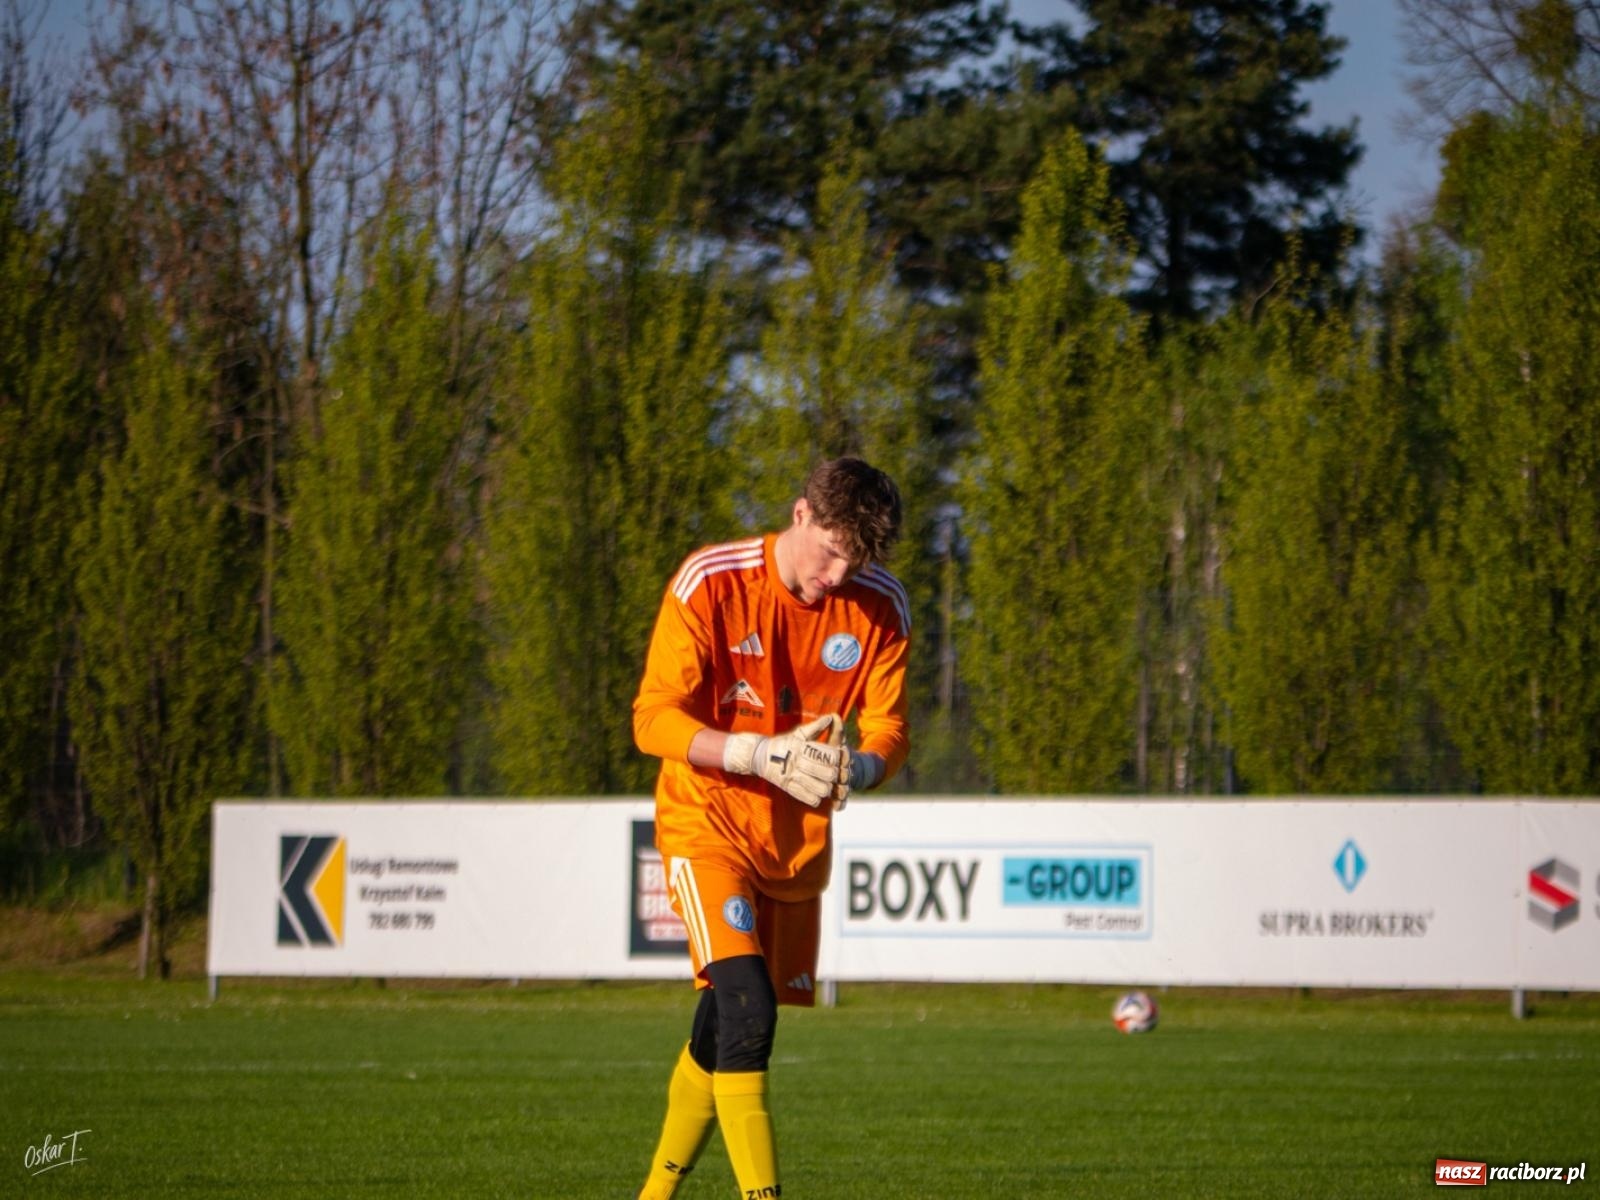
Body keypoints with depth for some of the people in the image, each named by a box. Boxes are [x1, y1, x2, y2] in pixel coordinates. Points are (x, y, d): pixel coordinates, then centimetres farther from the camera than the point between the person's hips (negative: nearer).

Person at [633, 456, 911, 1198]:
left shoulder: (881, 608, -5)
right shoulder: (710, 583, -17)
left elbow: (888, 728, -2)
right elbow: (655, 719, -18)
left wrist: (859, 767, -27)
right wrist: (767, 757, -32)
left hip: (799, 839, 5)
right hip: (707, 823, -5)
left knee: (720, 1036, 11)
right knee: (748, 1010, -23)